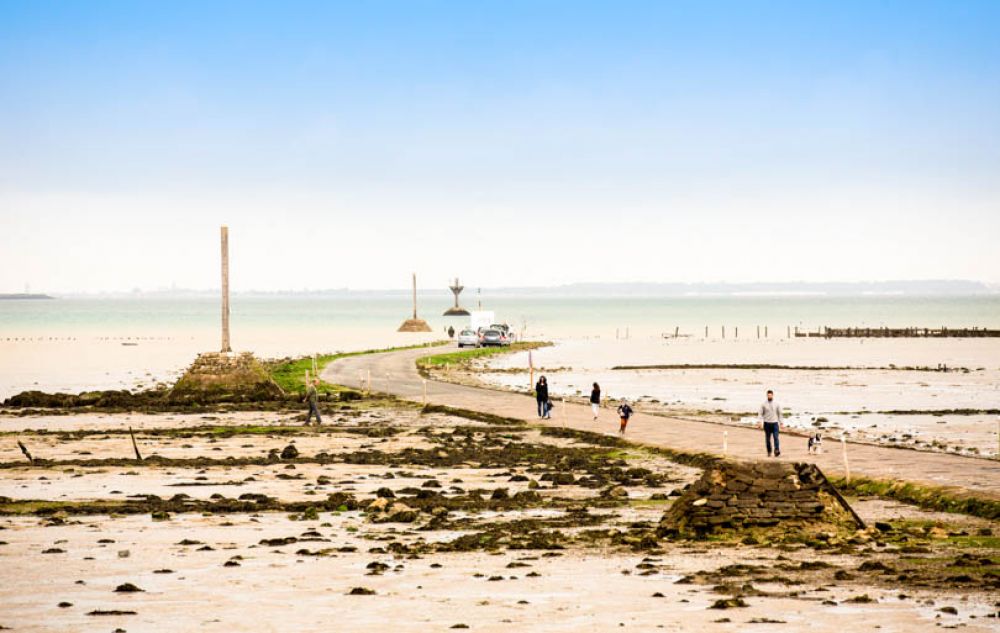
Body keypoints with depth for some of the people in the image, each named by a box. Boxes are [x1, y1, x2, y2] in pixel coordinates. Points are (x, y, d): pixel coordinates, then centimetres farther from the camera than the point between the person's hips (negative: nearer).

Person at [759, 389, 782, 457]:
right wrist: (761, 422, -10)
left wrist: (781, 423, 10)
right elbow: (761, 414, 3)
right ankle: (769, 452, 17)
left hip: (775, 423, 0)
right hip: (767, 423, 0)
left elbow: (779, 414, 12)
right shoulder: (764, 405, 3)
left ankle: (777, 451, -21)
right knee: (767, 439, 5)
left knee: (776, 437, -14)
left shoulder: (776, 404, 6)